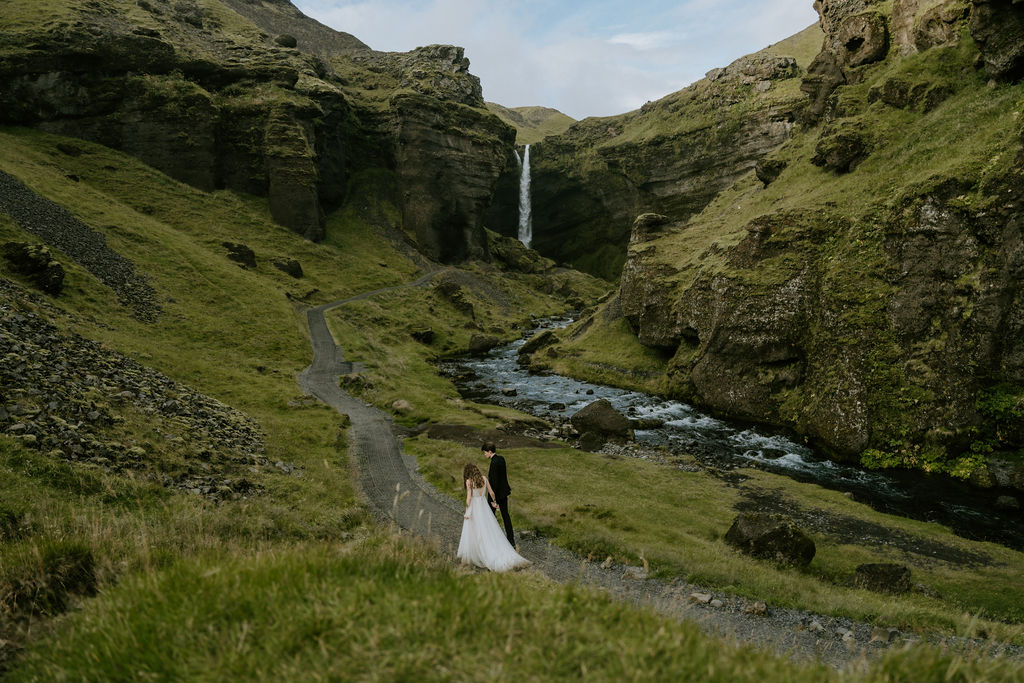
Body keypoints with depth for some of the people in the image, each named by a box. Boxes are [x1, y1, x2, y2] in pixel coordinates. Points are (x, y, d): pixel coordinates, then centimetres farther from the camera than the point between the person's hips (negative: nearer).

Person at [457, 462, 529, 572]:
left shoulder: (469, 481, -12)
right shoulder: (484, 478, 2)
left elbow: (469, 498, -16)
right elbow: (491, 492, 9)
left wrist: (467, 512, -10)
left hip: (474, 508, -4)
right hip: (484, 506, 4)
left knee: (472, 533, 9)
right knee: (491, 532, 7)